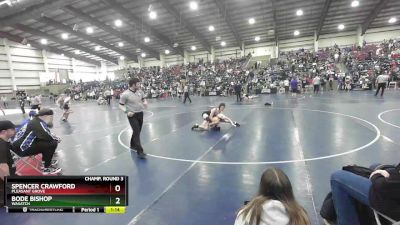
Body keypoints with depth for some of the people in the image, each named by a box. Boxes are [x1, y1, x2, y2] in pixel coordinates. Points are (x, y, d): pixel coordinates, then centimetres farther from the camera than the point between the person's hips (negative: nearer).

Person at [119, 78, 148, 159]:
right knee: (136, 132, -11)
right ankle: (140, 152, -8)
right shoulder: (125, 94, -15)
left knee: (137, 131, 18)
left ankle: (133, 145, 42)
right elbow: (121, 105, -8)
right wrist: (126, 112, -25)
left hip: (140, 114, 6)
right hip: (132, 115, -6)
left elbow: (143, 99, 18)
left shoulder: (140, 91, 2)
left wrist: (145, 103, -6)